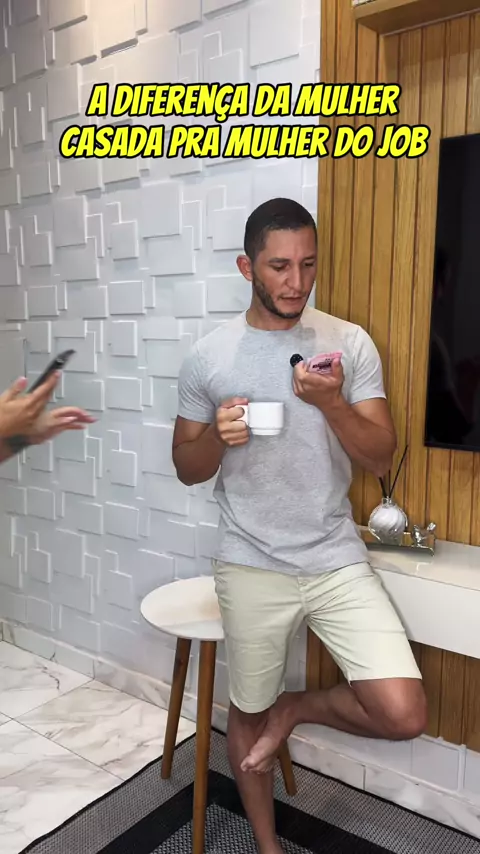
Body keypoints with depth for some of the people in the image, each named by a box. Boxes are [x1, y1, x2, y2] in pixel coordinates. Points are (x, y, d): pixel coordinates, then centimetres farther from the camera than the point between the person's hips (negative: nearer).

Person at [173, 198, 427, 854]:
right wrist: (218, 438, -19)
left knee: (404, 715, -9)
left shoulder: (351, 343, -3)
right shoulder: (208, 356, -3)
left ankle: (293, 708, 22)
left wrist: (333, 403, -23)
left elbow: (381, 459, -5)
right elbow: (187, 468, 3)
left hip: (338, 560, 1)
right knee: (248, 712, 15)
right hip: (251, 567, 0)